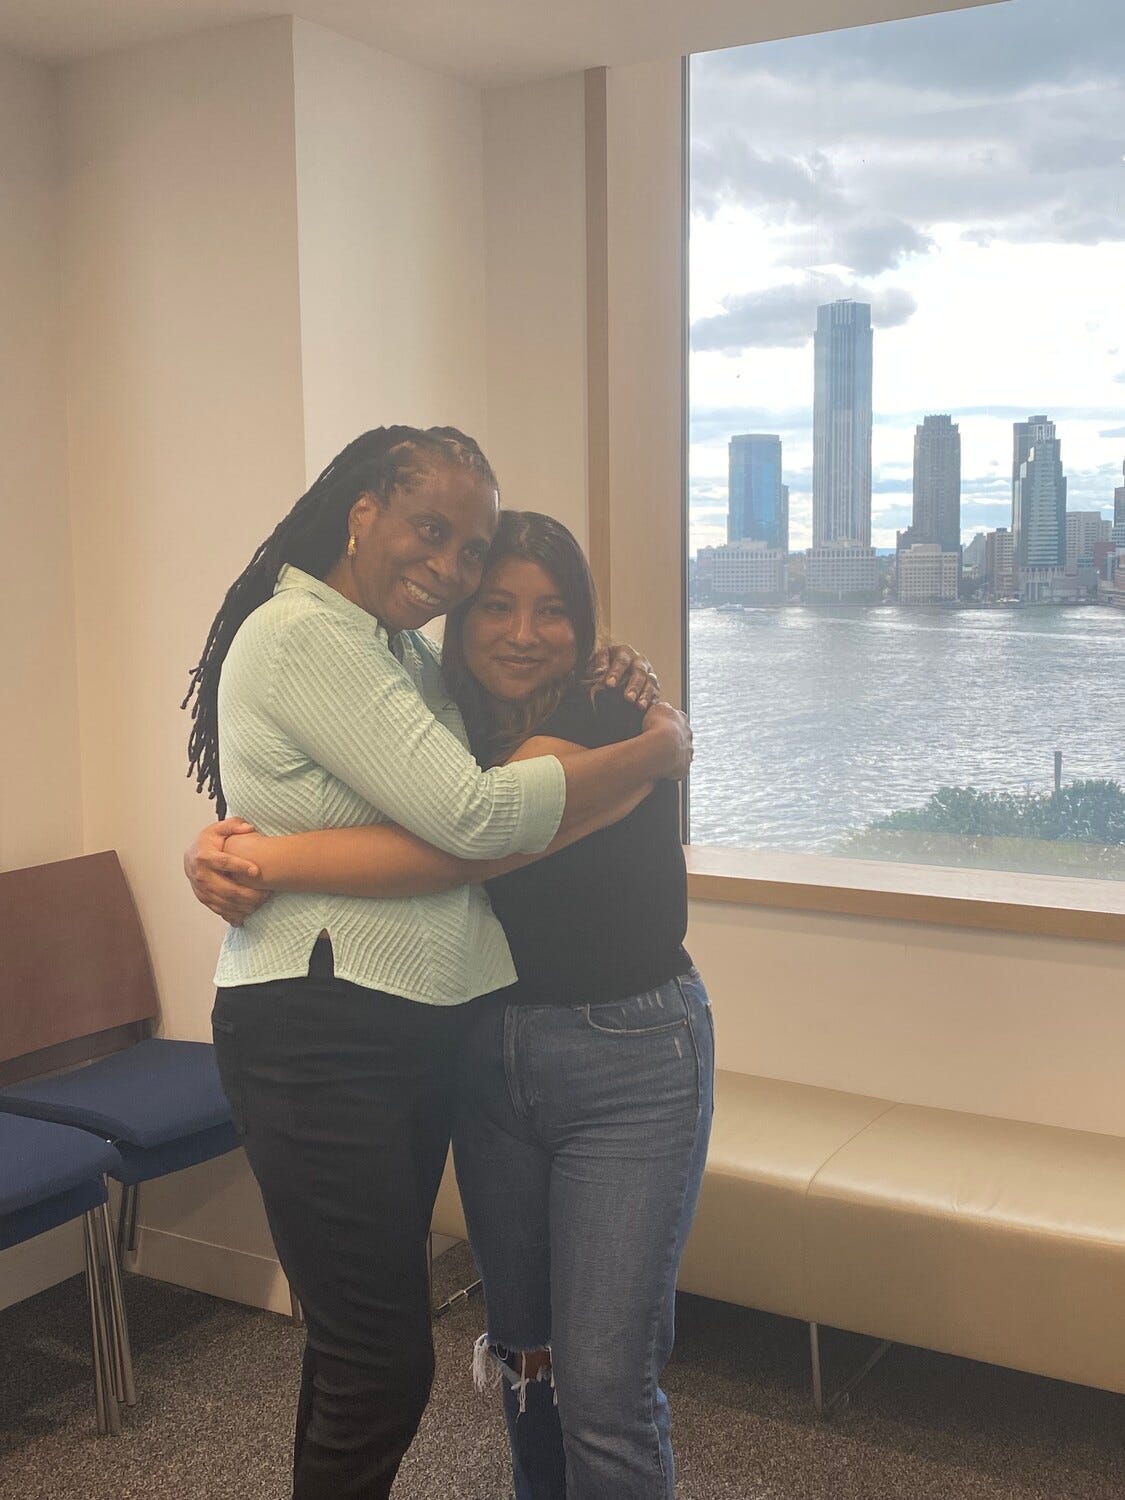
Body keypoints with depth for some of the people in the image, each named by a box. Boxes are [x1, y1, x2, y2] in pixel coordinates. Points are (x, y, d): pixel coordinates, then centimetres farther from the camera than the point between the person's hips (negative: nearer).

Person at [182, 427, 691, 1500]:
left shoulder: (401, 653, 14)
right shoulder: (302, 635, -15)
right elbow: (472, 816, -21)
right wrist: (658, 751, -10)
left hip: (411, 1029, 9)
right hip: (319, 1039, -9)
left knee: (359, 1335, 20)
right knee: (384, 1362, 0)